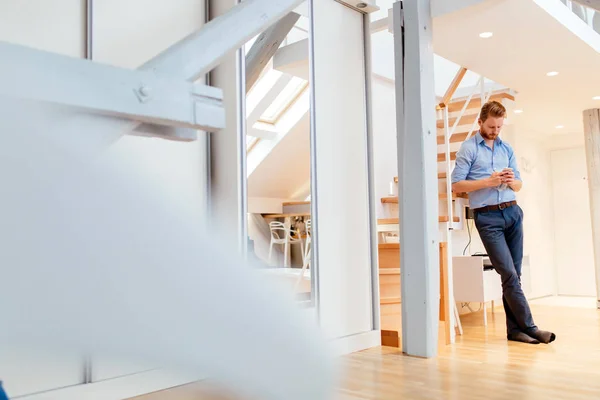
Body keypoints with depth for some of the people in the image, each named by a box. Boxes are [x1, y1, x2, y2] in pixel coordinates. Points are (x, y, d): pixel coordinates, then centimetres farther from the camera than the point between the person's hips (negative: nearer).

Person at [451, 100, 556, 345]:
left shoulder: (507, 149, 16)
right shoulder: (468, 148, 0)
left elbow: (519, 185, 19)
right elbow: (457, 185, -7)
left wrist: (511, 181, -4)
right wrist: (488, 181, -15)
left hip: (513, 212, 5)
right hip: (487, 217, -5)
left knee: (514, 275, 6)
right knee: (509, 274, -8)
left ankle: (515, 329, 13)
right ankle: (529, 327, 0)